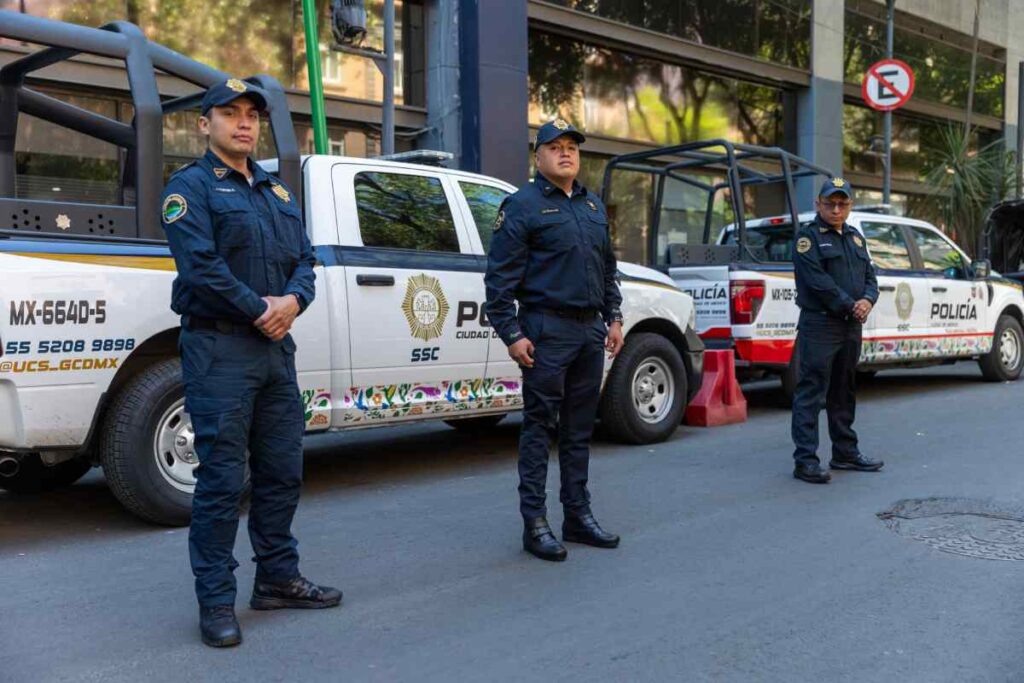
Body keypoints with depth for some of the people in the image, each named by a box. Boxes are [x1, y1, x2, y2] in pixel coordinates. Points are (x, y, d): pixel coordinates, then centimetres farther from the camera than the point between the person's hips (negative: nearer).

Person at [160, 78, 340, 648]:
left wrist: (293, 300, -7)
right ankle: (216, 601, 7)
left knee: (283, 471, 12)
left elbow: (304, 258, 13)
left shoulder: (278, 190, 19)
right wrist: (259, 310, -13)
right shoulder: (192, 185, -2)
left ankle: (279, 578, 26)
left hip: (276, 346, 7)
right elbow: (200, 265, -15)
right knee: (222, 479, -4)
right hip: (219, 349, -7)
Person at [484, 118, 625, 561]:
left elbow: (608, 269, 24)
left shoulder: (593, 207, 18)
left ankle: (578, 516, 21)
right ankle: (535, 524, 4)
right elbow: (500, 276, -9)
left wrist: (613, 318, 16)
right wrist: (511, 334, -14)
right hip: (547, 329, -7)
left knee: (579, 429, 12)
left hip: (591, 330, 7)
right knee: (539, 427, -2)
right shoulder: (523, 206, -4)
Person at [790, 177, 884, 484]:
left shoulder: (855, 238, 18)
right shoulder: (808, 236, -5)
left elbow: (870, 275, 14)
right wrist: (850, 305, -15)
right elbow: (818, 281, -16)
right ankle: (805, 459, -6)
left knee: (844, 392, 16)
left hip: (851, 327, 8)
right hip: (819, 324, -8)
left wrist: (868, 300, -7)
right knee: (811, 392, -8)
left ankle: (845, 453, 26)